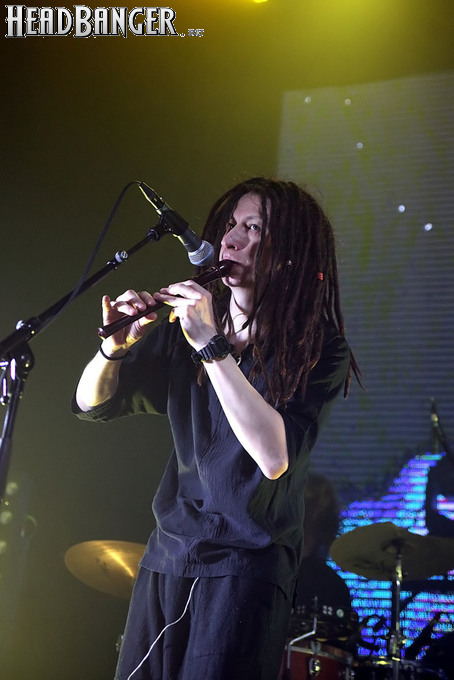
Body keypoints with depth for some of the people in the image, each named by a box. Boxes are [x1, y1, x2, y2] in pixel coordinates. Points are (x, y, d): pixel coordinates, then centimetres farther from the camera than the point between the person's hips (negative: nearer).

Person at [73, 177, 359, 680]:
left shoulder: (318, 350, -9)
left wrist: (212, 346, -27)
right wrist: (116, 347, -15)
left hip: (247, 565, -4)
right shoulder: (182, 327, 5)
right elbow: (91, 404, 7)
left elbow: (275, 455, -25)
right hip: (167, 554, 5)